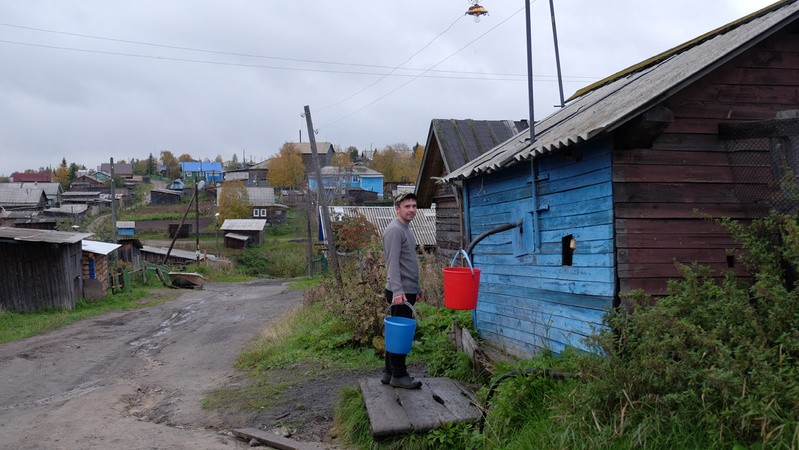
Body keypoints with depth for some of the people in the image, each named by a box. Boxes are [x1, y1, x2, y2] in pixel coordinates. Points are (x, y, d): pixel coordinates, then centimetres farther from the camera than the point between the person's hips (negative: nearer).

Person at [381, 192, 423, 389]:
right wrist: (397, 291, -32)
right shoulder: (394, 230, -14)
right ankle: (398, 376, 5)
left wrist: (416, 289, 25)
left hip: (408, 291, 10)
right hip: (400, 293, -10)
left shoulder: (406, 229, 18)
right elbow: (393, 263, -24)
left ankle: (389, 373, 20)